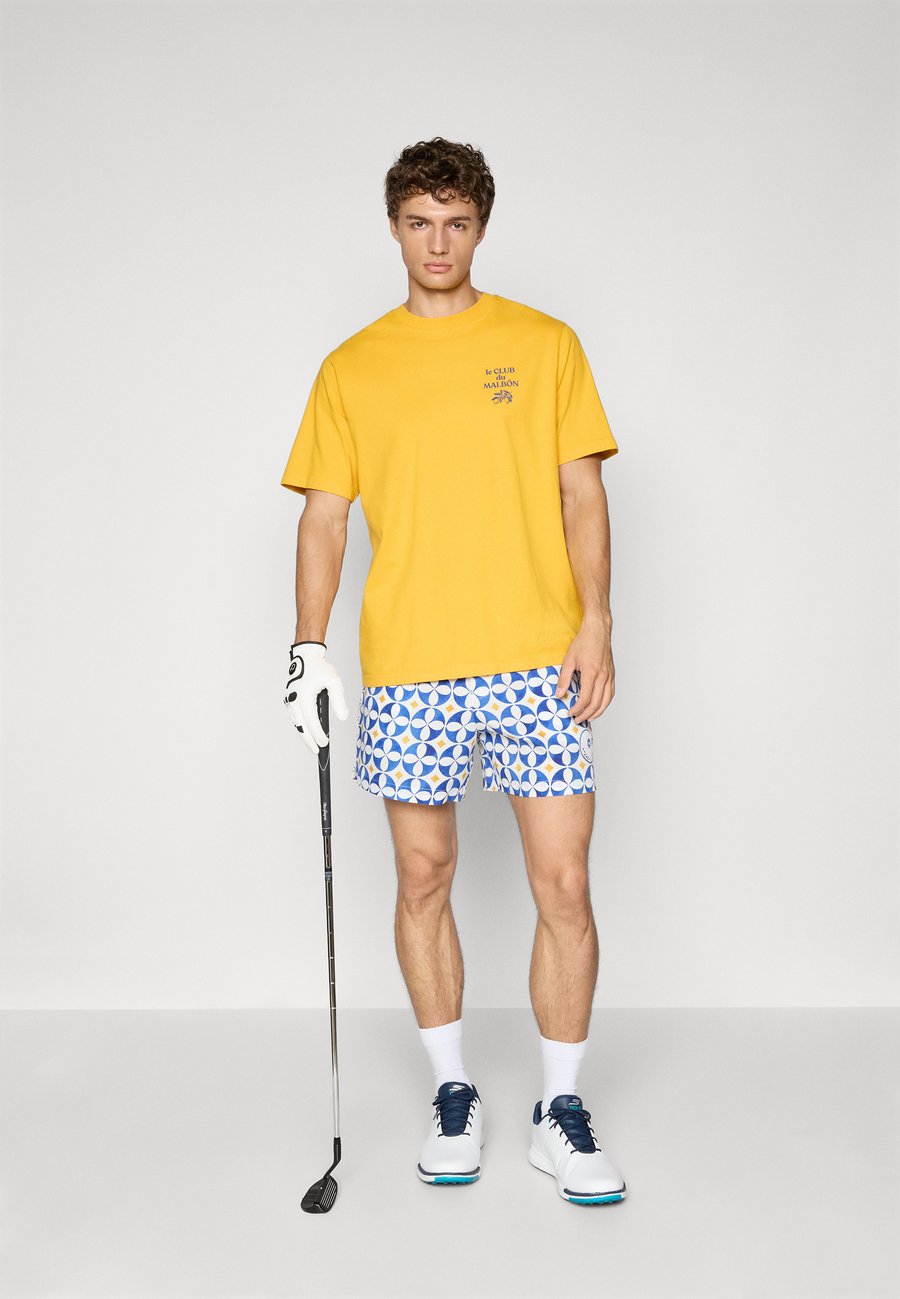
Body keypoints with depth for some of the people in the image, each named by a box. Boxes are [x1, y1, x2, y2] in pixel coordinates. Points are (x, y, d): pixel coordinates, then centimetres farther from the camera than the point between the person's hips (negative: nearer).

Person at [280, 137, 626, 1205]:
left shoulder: (545, 345, 8)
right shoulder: (351, 368, 10)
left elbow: (581, 493, 5)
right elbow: (324, 514, 9)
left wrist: (595, 622, -7)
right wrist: (308, 645, -2)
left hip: (537, 662, -1)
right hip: (407, 668, 1)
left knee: (564, 887, -1)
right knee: (423, 881, 8)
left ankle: (561, 1113, 15)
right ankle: (452, 1093, 26)